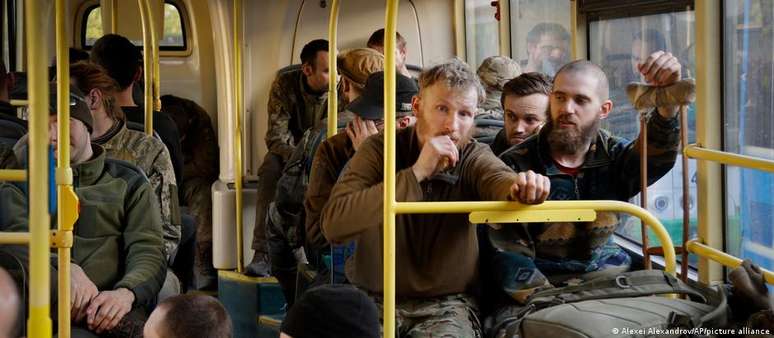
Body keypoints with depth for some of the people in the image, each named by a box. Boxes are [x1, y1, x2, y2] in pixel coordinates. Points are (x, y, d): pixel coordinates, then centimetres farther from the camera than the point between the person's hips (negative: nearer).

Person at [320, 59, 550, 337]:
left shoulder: (474, 157, -2)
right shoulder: (379, 149, -6)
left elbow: (498, 179, -26)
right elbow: (333, 224, -21)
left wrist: (524, 185, -52)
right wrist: (416, 173, -25)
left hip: (445, 303, 1)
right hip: (374, 298, 0)